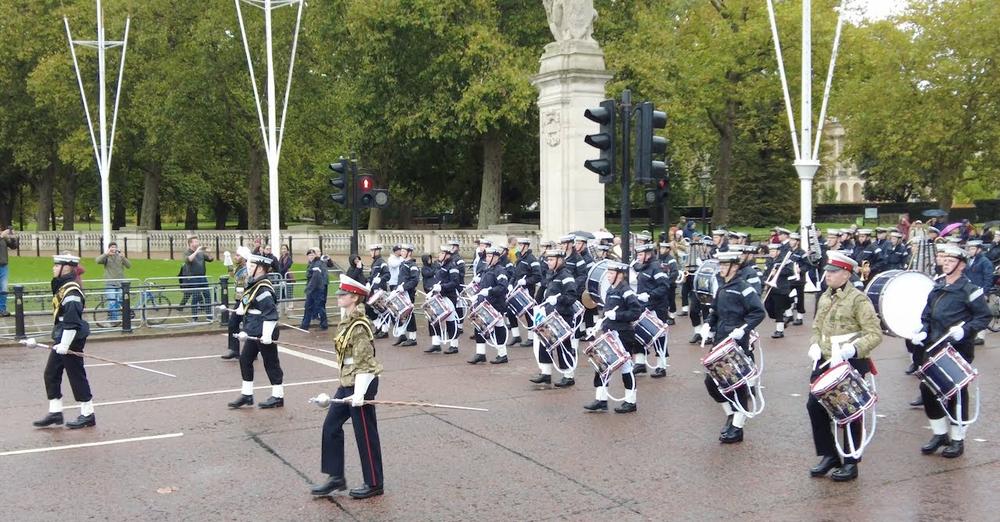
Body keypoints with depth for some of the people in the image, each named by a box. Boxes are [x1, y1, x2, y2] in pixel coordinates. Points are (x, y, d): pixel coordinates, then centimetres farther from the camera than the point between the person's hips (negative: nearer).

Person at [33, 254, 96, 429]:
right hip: (61, 341, 10)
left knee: (77, 377, -1)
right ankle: (55, 413, 21)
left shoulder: (71, 292, -20)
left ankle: (87, 415, 9)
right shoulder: (61, 288, 12)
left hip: (71, 342, -10)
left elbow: (72, 322, -24)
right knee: (50, 374, 12)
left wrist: (65, 344, -24)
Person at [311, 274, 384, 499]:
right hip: (346, 384, 10)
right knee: (331, 426, 13)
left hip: (360, 386, -10)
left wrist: (359, 393, -26)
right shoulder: (347, 320, 8)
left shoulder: (360, 327, -20)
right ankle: (336, 478, 24)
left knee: (365, 434, 3)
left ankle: (374, 484, 17)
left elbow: (363, 363, -22)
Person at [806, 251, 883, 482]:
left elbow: (875, 334, -14)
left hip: (850, 365, -7)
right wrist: (815, 345, 2)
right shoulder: (825, 297, 10)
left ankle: (851, 463, 16)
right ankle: (829, 455, 20)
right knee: (815, 406, 4)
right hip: (825, 363, 7)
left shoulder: (858, 299, -11)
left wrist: (852, 349, -27)